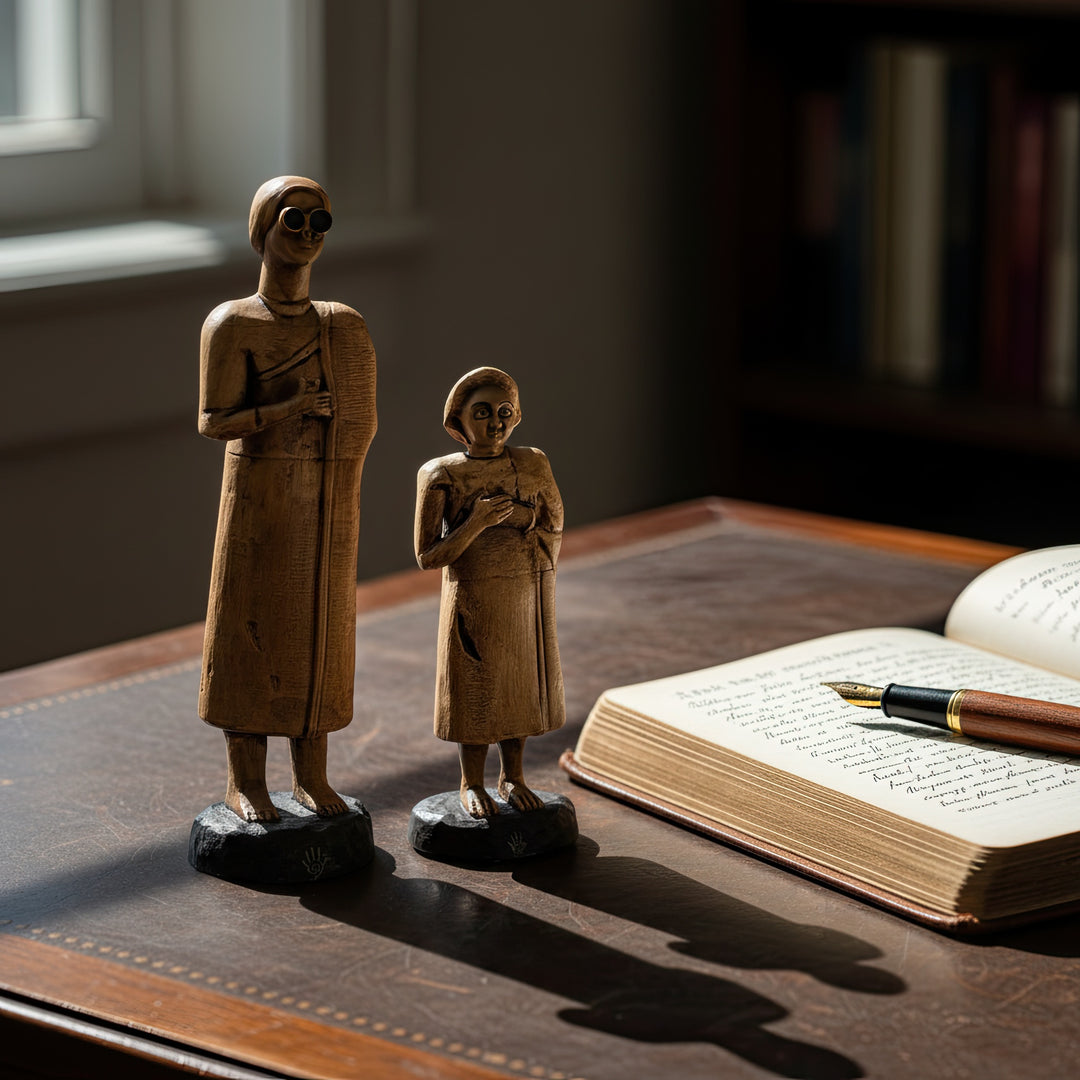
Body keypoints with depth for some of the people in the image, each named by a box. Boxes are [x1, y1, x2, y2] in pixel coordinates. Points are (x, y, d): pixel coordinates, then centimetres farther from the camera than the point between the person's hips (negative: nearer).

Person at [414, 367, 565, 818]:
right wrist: (476, 524, -23)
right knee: (476, 691, 5)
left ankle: (512, 777, 26)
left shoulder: (533, 465, -2)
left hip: (527, 598, 3)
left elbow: (553, 527, 12)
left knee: (520, 686, 11)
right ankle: (472, 785, 20)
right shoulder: (441, 476, -11)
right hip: (473, 600, -3)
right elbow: (428, 557, -12)